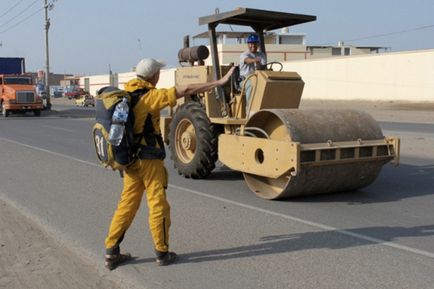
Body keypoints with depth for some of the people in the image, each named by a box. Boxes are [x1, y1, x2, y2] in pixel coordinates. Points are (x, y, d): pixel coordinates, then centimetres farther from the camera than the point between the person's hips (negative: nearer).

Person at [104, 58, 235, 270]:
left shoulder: (127, 94, 7)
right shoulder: (151, 96, -15)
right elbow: (187, 90, -16)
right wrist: (220, 82, -13)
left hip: (130, 158, 7)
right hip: (149, 159, -7)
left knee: (127, 205, 13)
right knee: (158, 205, 4)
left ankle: (112, 253, 17)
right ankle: (162, 253, 14)